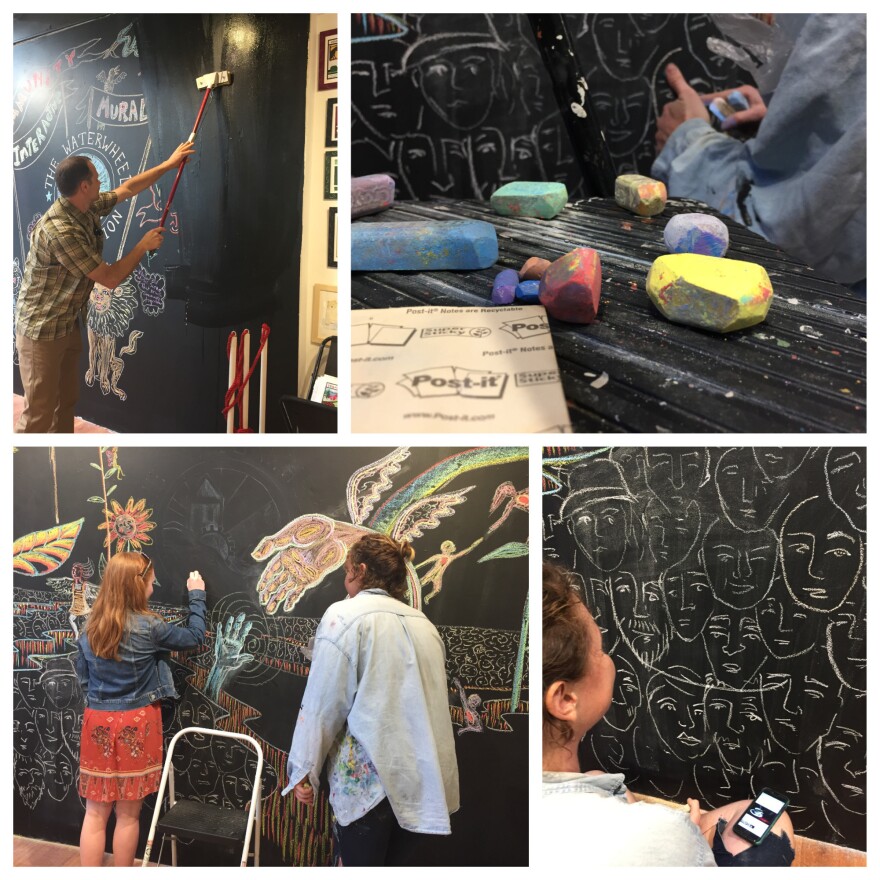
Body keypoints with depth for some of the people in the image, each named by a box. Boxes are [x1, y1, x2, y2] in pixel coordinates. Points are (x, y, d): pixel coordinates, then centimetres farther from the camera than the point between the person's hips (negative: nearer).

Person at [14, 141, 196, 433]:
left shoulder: (87, 208, -2)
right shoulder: (61, 230, -30)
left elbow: (126, 189, 16)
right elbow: (110, 278, -26)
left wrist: (168, 164, 20)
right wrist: (144, 245, -12)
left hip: (69, 323, 9)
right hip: (41, 330, -9)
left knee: (66, 399, 19)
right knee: (40, 412, -4)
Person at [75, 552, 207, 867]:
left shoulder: (91, 627, 0)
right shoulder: (148, 626, -13)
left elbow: (82, 675, 10)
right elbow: (194, 637, 0)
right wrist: (196, 595, 10)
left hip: (98, 722, 4)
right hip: (136, 723, -4)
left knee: (95, 813, 9)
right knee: (128, 814, 8)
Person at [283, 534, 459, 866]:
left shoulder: (344, 615, -5)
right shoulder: (423, 623, 12)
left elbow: (323, 702, -8)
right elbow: (430, 700, 10)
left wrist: (304, 769, 0)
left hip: (369, 774, -6)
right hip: (421, 775, 6)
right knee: (392, 865, 17)